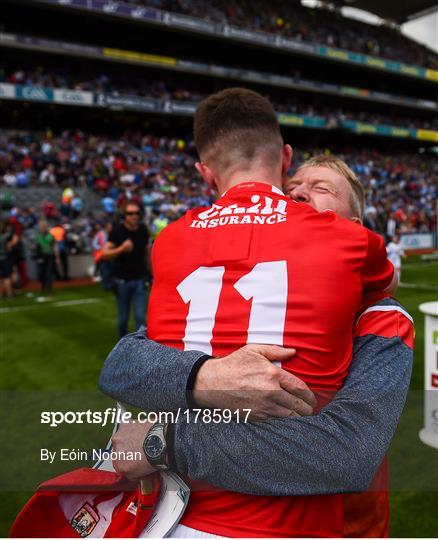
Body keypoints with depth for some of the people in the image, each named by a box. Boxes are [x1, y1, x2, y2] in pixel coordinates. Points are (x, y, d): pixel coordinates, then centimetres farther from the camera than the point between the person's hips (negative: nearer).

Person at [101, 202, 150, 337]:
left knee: (140, 316, -6)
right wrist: (122, 248, -31)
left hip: (139, 280, 2)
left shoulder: (143, 230, 2)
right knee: (123, 318, 10)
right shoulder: (117, 231, -9)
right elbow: (104, 255, -16)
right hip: (122, 280, -1)